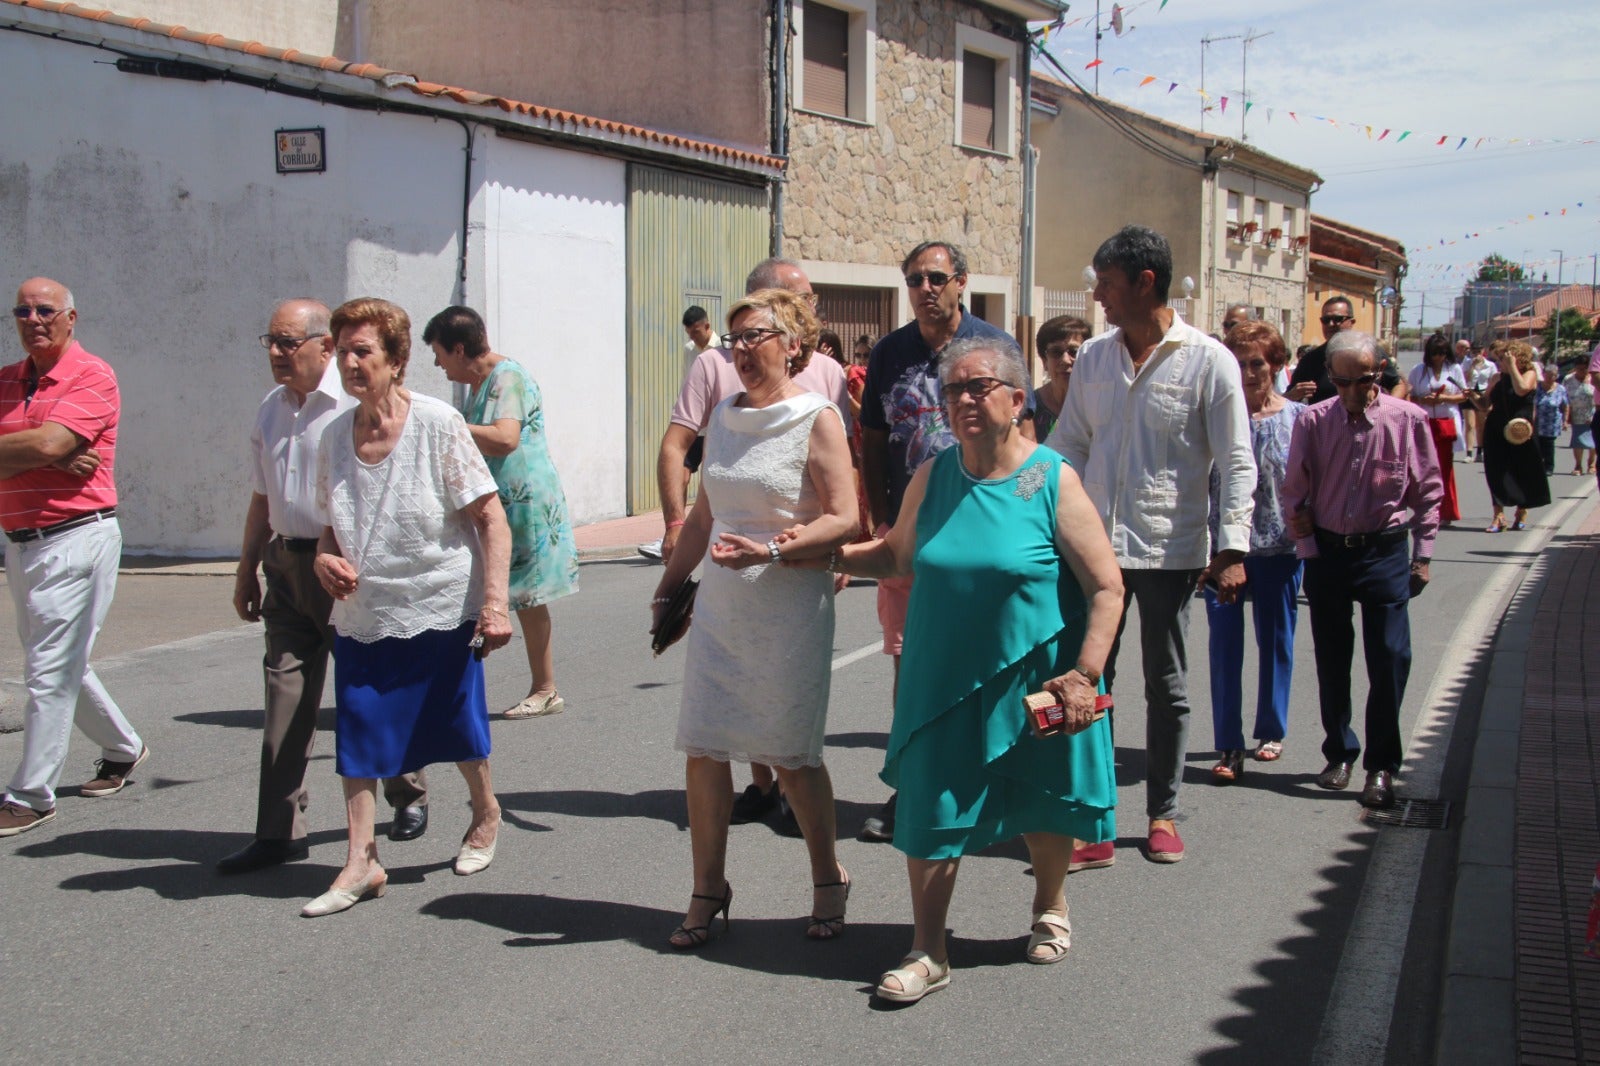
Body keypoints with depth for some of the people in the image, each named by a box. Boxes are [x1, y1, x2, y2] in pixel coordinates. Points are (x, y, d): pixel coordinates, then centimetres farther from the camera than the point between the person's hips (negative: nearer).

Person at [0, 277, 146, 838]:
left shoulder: (92, 376, -7)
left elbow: (49, 441, -21)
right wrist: (51, 456, -16)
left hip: (77, 536, -8)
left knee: (51, 671, -5)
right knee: (59, 666, 18)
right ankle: (123, 748, 37)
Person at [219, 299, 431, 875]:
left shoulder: (358, 405, -12)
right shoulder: (270, 410, 12)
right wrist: (246, 570, 21)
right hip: (287, 564, 6)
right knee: (285, 696, 3)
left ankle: (409, 798, 28)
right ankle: (278, 831, 7)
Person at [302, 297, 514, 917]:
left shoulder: (437, 424, -12)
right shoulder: (335, 434, 3)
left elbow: (491, 519, -12)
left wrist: (495, 602, -20)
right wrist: (324, 559, -7)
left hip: (440, 609, -4)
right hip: (361, 615, 4)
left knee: (457, 729, 11)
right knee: (356, 733, 0)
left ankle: (485, 814, 38)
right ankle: (361, 862, 10)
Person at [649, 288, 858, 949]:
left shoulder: (817, 420, -7)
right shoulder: (723, 417, 12)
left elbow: (843, 521, -13)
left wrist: (769, 550, -24)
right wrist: (666, 590, 21)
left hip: (791, 610, -5)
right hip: (719, 607, 6)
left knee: (791, 756, 3)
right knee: (702, 749, 3)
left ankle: (829, 881, 24)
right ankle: (708, 893, 17)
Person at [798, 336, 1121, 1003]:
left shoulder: (1054, 481, -12)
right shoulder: (933, 476, 0)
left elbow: (1107, 587, -11)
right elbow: (898, 555, 16)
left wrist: (1083, 675, -18)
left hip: (1031, 684, -2)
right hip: (943, 679, 3)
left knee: (1043, 805, 14)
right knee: (931, 806, 1)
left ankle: (1050, 906, 43)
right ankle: (928, 952, 14)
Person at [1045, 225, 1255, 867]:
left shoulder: (1208, 361, -6)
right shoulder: (1093, 357, 6)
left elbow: (1236, 463, -6)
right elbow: (1068, 447, 12)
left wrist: (1231, 549, -13)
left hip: (1170, 549, -3)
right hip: (1096, 546, 3)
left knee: (1166, 687, 10)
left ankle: (1162, 813, 24)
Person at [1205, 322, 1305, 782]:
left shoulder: (1298, 417, -1)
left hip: (1279, 549, 1)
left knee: (1276, 642, 13)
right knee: (1225, 644, -2)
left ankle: (1271, 731, 30)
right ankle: (1229, 746, 4)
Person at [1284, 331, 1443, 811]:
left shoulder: (1408, 420, -8)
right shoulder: (1313, 422, -5)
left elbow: (1428, 492, 2)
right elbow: (1295, 491, 3)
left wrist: (1421, 556, 1)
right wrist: (1309, 550, -2)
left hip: (1386, 553, -2)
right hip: (1327, 551, 2)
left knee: (1390, 659, -5)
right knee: (1331, 661, 11)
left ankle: (1381, 766, 8)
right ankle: (1339, 753, 27)